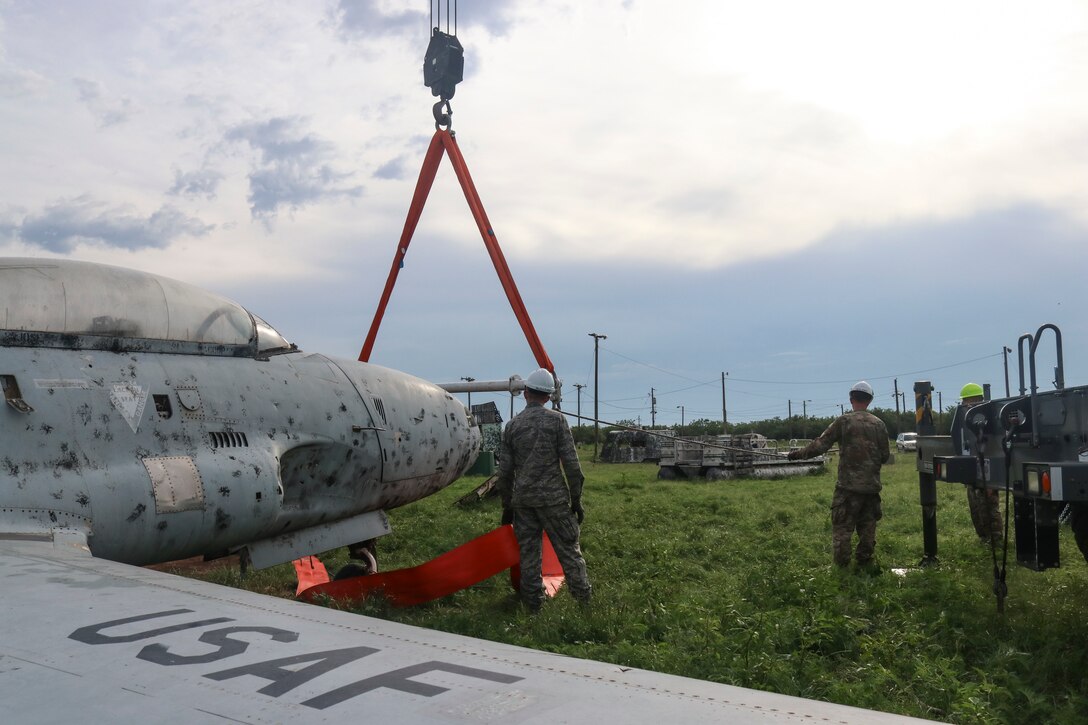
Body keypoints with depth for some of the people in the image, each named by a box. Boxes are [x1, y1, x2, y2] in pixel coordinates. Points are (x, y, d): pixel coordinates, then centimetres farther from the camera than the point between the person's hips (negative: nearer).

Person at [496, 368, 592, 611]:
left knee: (528, 551, 9)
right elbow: (571, 462, -7)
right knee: (568, 547, 6)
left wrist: (507, 505, 15)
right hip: (553, 497, -3)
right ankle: (583, 595, 12)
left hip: (523, 499, 3)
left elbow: (505, 470, 6)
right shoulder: (556, 419, -5)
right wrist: (576, 499, 1)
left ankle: (533, 602, 14)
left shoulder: (512, 425, 4)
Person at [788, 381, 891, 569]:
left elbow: (820, 445, -8)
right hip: (872, 485, 4)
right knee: (867, 527, 13)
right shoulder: (878, 424, 4)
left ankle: (842, 566, 2)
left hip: (848, 485, -4)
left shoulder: (843, 421, -7)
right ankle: (864, 564, 18)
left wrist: (798, 454, 2)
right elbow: (885, 456, 8)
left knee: (842, 527, 2)